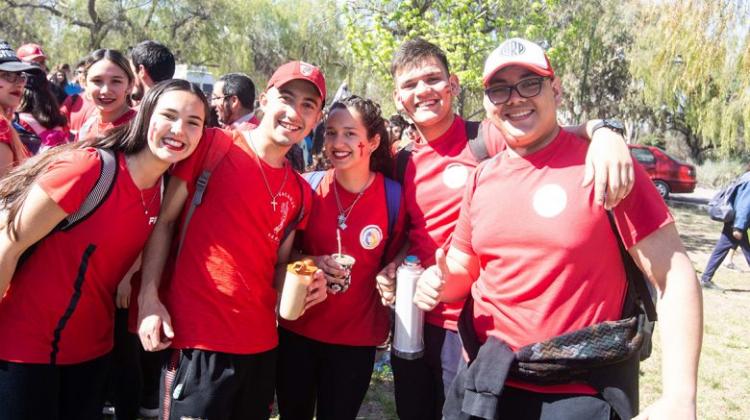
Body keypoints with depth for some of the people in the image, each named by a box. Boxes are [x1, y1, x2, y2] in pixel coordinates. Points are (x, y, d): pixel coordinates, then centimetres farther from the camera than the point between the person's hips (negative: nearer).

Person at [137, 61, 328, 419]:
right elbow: (164, 221, -5)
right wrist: (148, 297, -13)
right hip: (197, 337, -6)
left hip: (261, 342, 6)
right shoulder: (215, 147, -6)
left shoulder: (301, 193, 10)